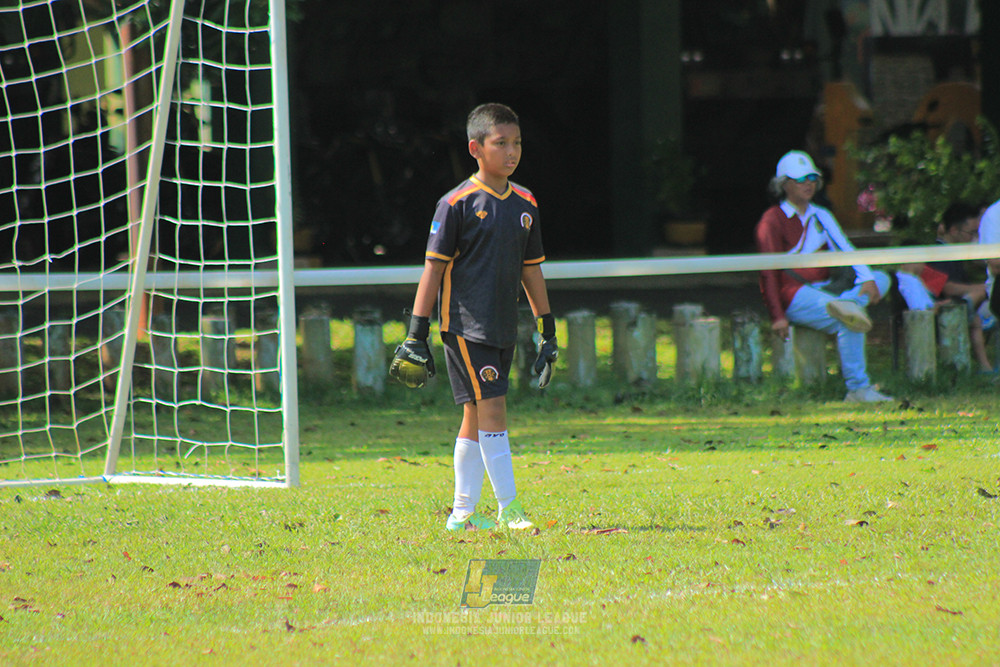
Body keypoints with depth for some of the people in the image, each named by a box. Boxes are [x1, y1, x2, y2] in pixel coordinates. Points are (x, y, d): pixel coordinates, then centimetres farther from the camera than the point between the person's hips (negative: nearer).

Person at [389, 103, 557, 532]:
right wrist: (416, 333, -9)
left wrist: (548, 333, 18)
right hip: (465, 325, -6)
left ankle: (462, 513, 15)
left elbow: (531, 270, 18)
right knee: (491, 408, -12)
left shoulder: (524, 204, 11)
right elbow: (433, 268, -6)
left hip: (502, 330, 6)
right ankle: (508, 508, -10)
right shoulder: (457, 204, -8)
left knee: (476, 418, 10)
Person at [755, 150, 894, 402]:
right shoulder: (772, 220, 0)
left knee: (882, 279, -9)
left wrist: (867, 279, -12)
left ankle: (849, 304, -39)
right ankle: (858, 389, -35)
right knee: (848, 322, -32)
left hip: (825, 289, 8)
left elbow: (845, 249, 9)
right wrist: (777, 316, -15)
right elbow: (769, 271, -6)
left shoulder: (821, 216, 19)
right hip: (794, 296, -8)